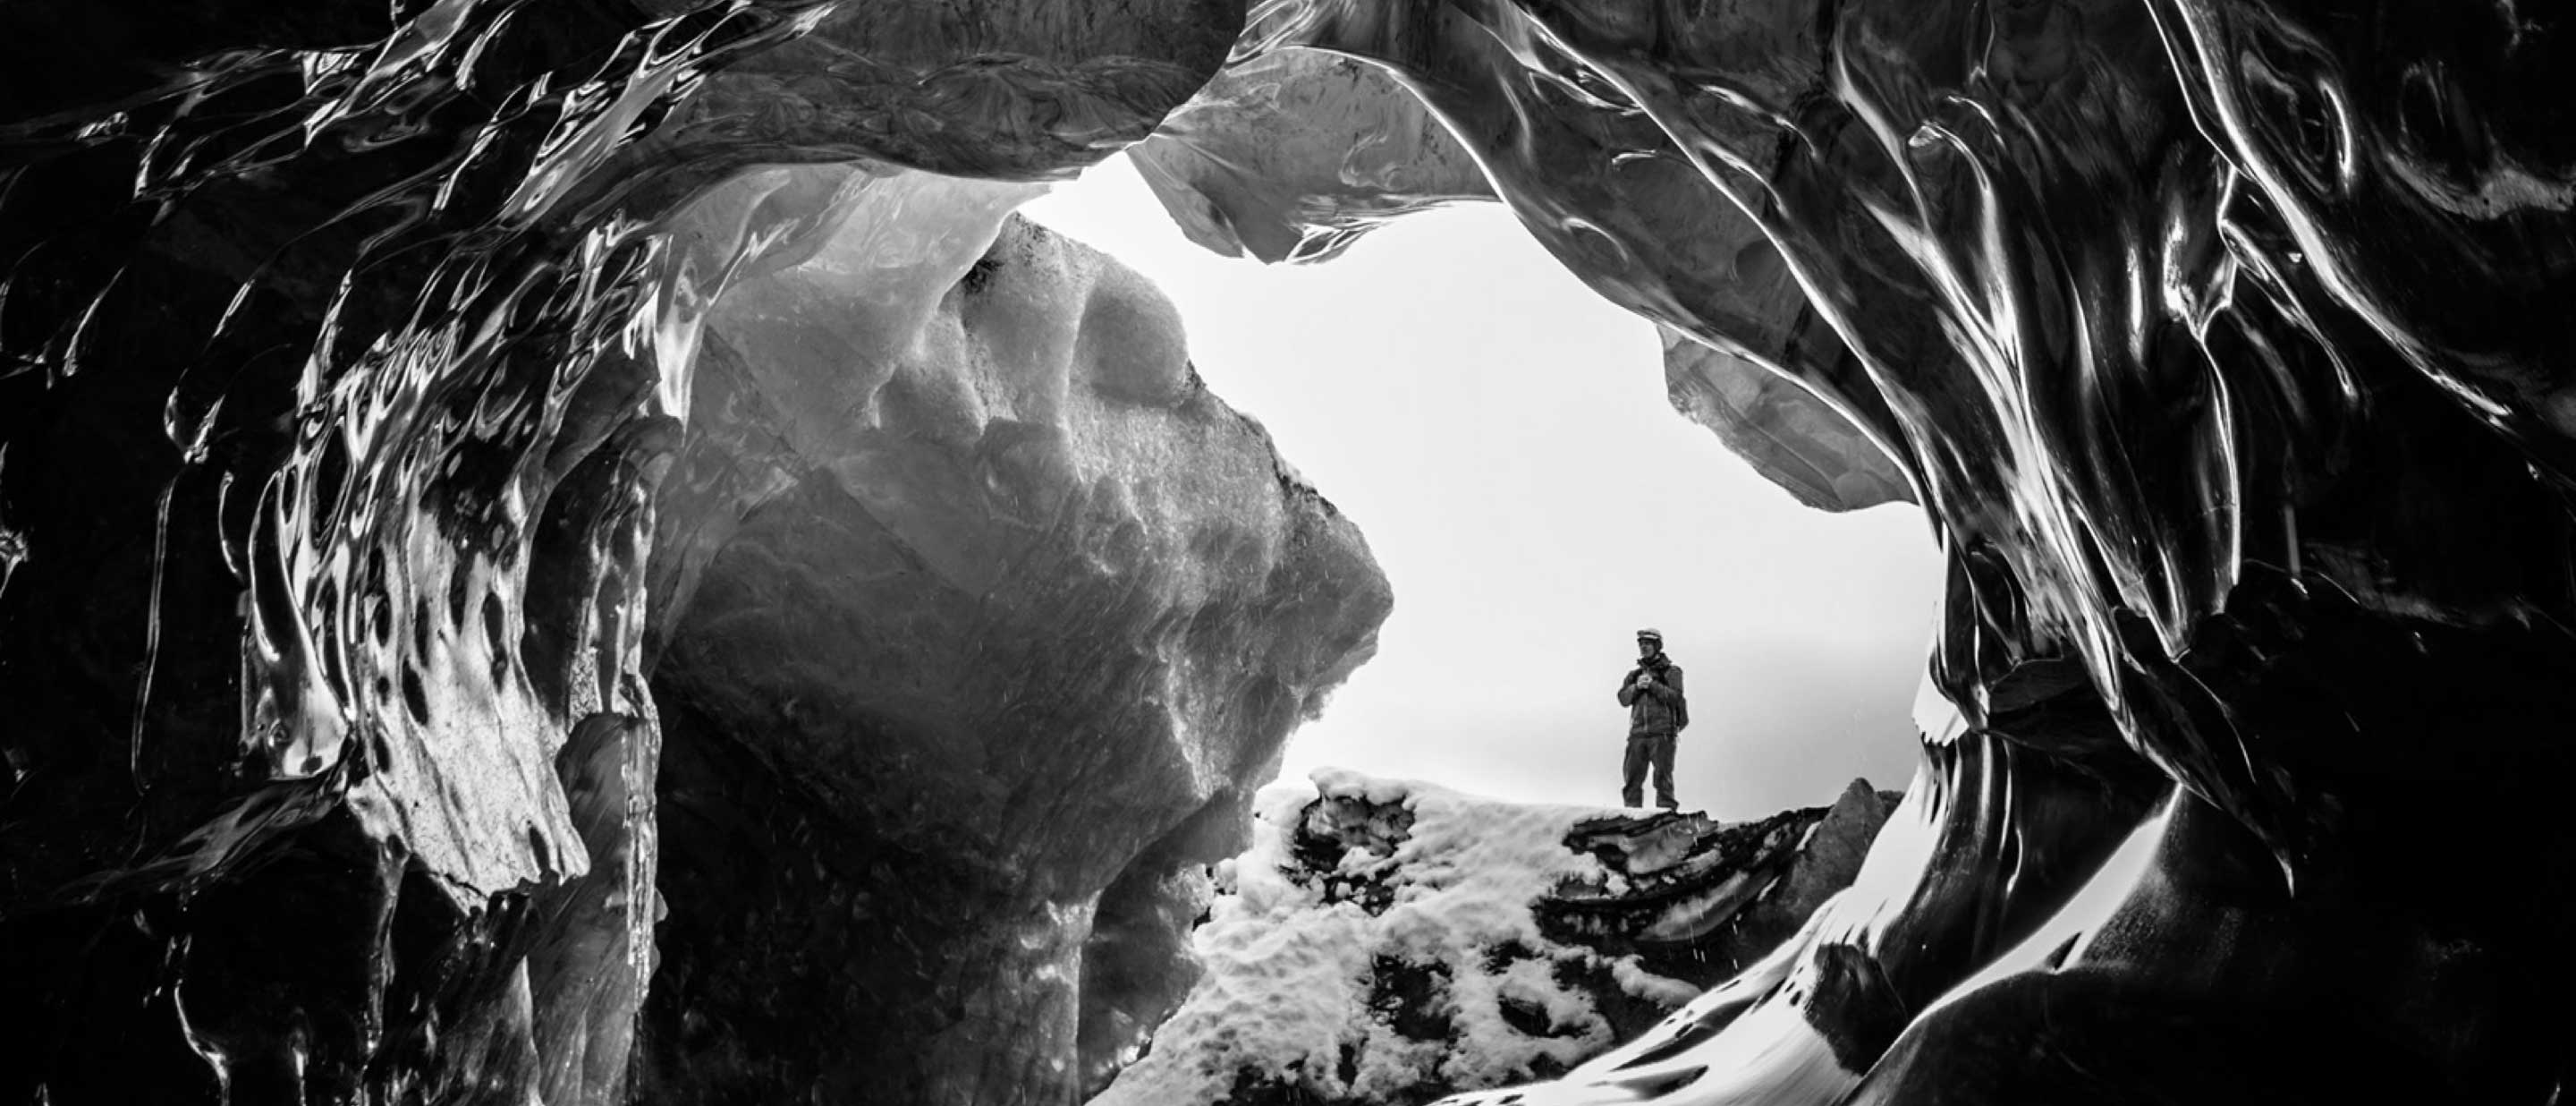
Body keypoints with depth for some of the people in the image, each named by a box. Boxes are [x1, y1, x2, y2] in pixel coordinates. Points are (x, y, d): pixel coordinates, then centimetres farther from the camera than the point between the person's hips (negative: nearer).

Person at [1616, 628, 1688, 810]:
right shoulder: (1634, 674, 19)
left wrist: (1652, 685, -14)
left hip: (1662, 734, -4)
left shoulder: (1671, 671, 6)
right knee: (1632, 780, 1)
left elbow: (1675, 697, -7)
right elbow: (1623, 699, 8)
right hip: (1637, 734, 4)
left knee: (1663, 779, -8)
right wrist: (1637, 687, -9)